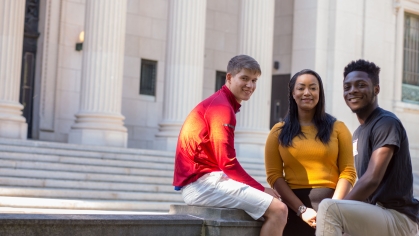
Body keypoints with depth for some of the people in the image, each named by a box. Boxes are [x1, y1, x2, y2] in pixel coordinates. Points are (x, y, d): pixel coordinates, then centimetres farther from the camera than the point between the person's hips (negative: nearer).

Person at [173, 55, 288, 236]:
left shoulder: (218, 103, 21)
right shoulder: (223, 107, -10)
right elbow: (228, 163, -16)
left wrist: (258, 189, 8)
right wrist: (262, 189, -8)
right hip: (204, 182, -10)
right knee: (278, 209, -15)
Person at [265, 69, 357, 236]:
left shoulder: (337, 128, 9)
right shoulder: (279, 132, 10)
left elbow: (348, 172, 2)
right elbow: (274, 175, 2)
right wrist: (301, 209, -9)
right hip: (294, 207, 1)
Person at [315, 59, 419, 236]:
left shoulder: (386, 123, -11)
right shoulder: (359, 132, 18)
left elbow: (372, 180, -21)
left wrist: (330, 211, -17)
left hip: (398, 218, -10)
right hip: (377, 215, 10)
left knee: (327, 207, -27)